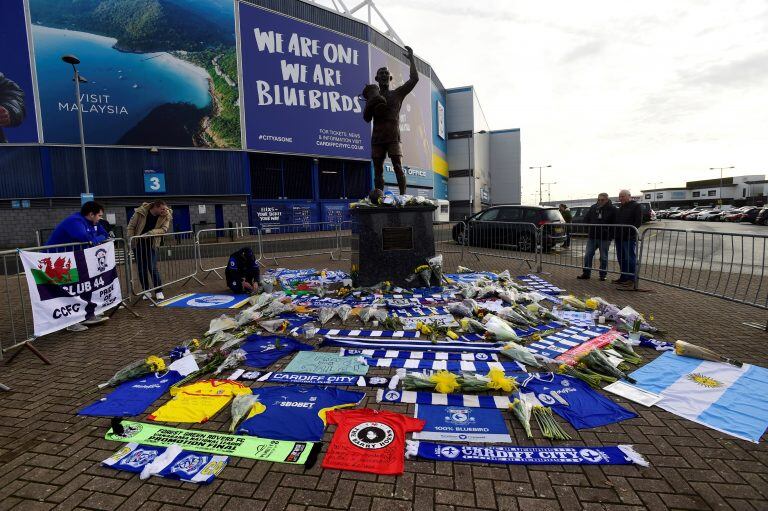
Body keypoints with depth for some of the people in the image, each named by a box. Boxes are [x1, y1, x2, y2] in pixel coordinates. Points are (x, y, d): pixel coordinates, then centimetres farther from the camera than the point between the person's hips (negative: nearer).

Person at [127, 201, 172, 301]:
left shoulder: (166, 216, -10)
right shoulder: (141, 212, -13)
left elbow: (164, 229, -20)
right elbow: (131, 226, -4)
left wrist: (149, 233, -31)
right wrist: (130, 240, -9)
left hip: (152, 244, -1)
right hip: (138, 243, 1)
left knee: (153, 268, -8)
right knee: (141, 269, 6)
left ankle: (159, 291, 2)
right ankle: (146, 291, 18)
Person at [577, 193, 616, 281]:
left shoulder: (612, 209, -5)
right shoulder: (593, 208, 6)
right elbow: (586, 219, 12)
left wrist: (607, 230, -12)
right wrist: (589, 229, 2)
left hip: (605, 238, -3)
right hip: (591, 237, 4)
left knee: (603, 258, 6)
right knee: (588, 255, 5)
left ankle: (603, 275, 16)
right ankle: (586, 273, 15)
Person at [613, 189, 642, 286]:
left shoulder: (636, 206, -5)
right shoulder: (620, 207, 19)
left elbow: (638, 222, -13)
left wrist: (629, 231, -21)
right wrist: (615, 232, 10)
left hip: (629, 238, -8)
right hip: (619, 237, 8)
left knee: (630, 258, -4)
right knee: (621, 258, 12)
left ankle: (631, 278, 2)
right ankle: (623, 277, 20)